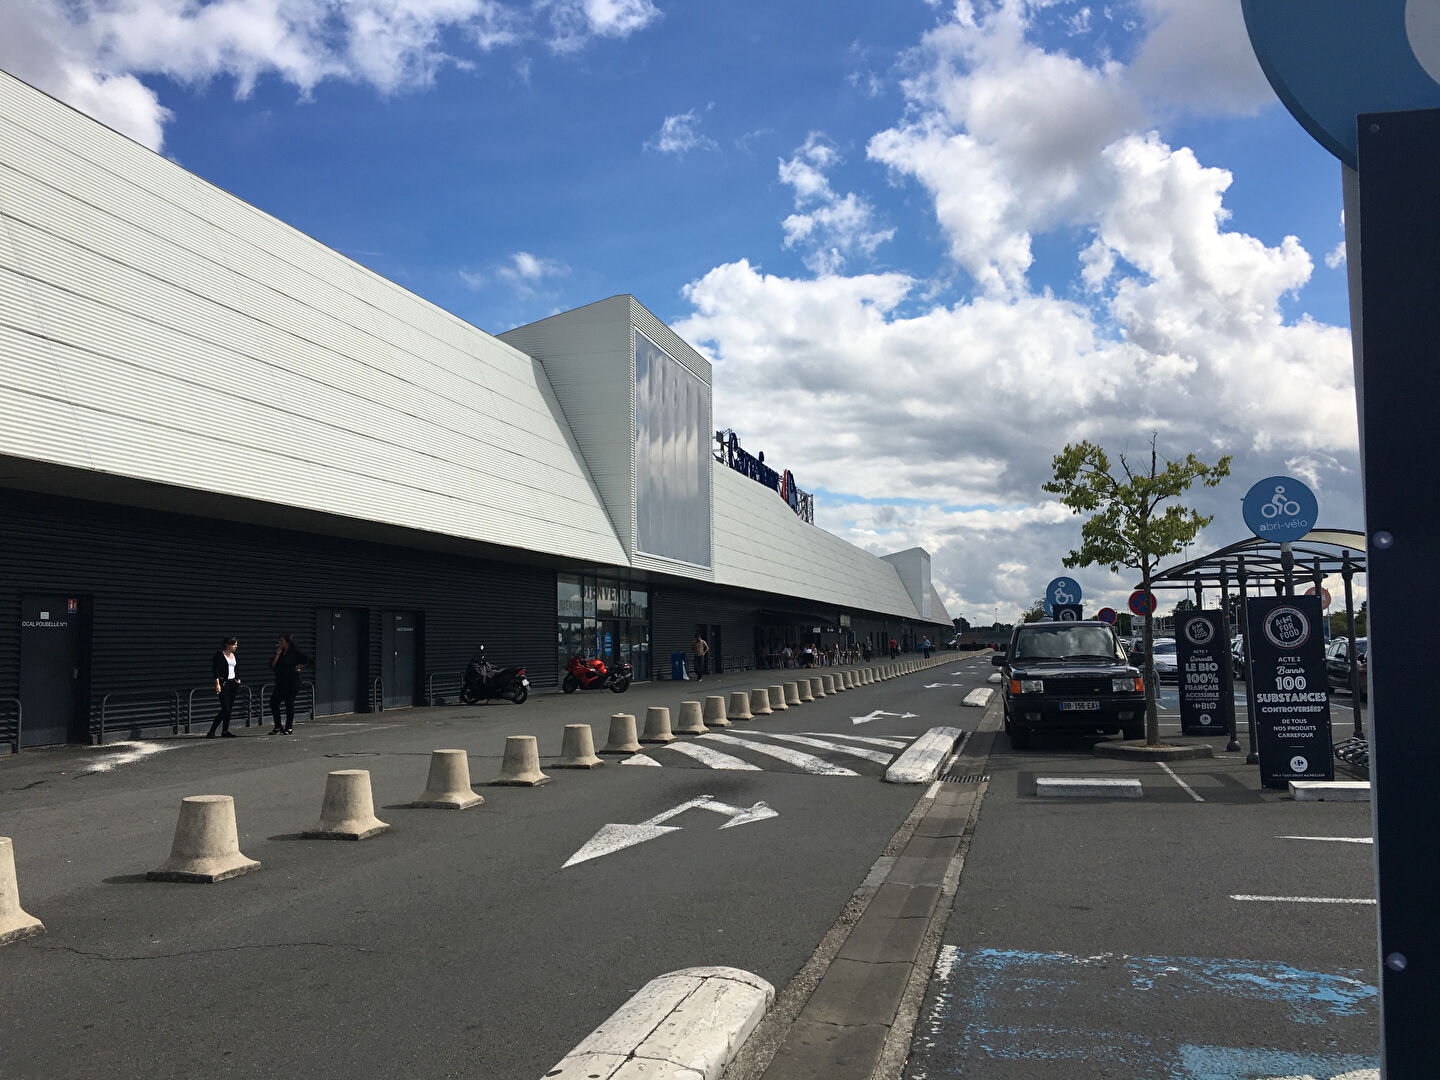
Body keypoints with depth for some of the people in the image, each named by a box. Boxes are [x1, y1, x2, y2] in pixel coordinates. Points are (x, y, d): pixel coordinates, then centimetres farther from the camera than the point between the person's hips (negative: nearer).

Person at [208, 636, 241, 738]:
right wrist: (217, 684, -19)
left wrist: (238, 679, 13)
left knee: (229, 708, 6)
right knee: (225, 708, -13)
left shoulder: (233, 655, 15)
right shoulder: (219, 655, -7)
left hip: (232, 683, 7)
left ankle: (225, 731, 11)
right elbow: (215, 670, -12)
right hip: (223, 683, -7)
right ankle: (211, 731, -8)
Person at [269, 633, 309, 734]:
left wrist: (298, 667, -7)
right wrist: (278, 653, -2)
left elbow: (307, 660, -10)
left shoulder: (295, 652, -5)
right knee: (273, 702, 1)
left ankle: (289, 727, 6)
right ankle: (278, 726, 12)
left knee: (289, 703, -3)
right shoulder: (280, 653, 13)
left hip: (292, 683, -7)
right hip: (280, 683, 7)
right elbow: (272, 665, 2)